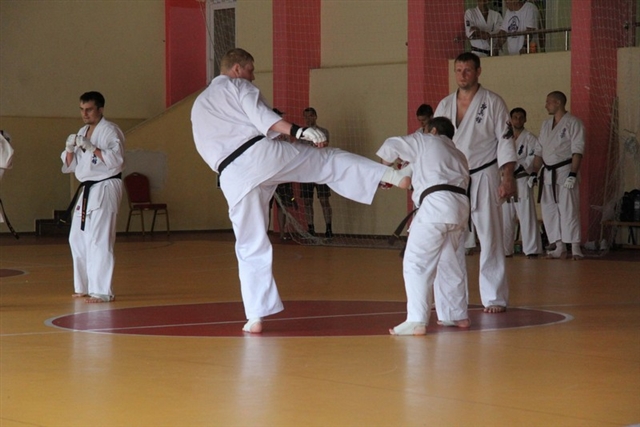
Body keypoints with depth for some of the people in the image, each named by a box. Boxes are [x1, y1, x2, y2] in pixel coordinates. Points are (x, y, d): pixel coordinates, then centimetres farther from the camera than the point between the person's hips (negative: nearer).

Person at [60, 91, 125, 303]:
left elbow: (116, 159, -21)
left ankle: (102, 291, -12)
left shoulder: (110, 131, -8)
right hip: (87, 190, 9)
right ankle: (84, 287, 23)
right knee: (78, 239, 12)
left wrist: (90, 147, -24)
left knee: (99, 241, -13)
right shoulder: (82, 132, 15)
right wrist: (70, 148, -4)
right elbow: (70, 166, 16)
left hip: (105, 189, -9)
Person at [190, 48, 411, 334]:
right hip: (262, 153, -4)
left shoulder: (198, 106, 27)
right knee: (330, 160, 9)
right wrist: (299, 131, -17)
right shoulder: (238, 86, 9)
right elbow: (262, 117, -8)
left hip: (233, 178, 4)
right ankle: (391, 175, -4)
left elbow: (206, 150, 30)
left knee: (251, 247, 8)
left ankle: (255, 317, 5)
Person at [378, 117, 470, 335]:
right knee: (451, 263, 23)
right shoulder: (458, 155, 33)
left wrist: (386, 170, 31)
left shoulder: (424, 141, 15)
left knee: (416, 263, -9)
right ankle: (459, 315, 30)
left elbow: (391, 146, 11)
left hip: (435, 204, -7)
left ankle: (416, 321, -18)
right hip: (460, 206, 7)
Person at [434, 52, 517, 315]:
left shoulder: (493, 103, -3)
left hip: (484, 178, -4)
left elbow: (505, 142, -6)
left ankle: (495, 298, 7)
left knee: (490, 238, 0)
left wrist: (508, 177, -15)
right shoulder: (445, 105, 8)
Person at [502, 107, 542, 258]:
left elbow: (533, 159, -10)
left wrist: (518, 169, -20)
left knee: (527, 216, -10)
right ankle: (506, 249, 17)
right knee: (506, 217, 8)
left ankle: (532, 249, -9)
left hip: (522, 181, -5)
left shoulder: (530, 138, 1)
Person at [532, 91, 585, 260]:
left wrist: (573, 174, -19)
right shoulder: (546, 124, 14)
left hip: (565, 171, -7)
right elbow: (539, 151, 17)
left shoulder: (573, 123, -6)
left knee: (569, 209, -9)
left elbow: (577, 151, -12)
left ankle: (575, 248, -7)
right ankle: (558, 247, 11)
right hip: (548, 173, 7)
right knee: (549, 209, 5)